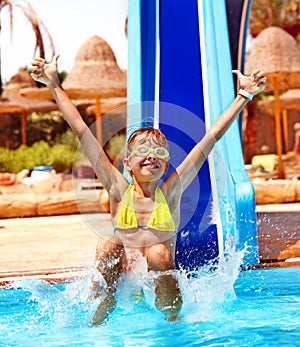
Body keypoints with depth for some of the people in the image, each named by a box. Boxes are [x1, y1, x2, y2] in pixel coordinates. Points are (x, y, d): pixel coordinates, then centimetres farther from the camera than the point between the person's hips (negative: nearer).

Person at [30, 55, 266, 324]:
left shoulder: (170, 191, 2)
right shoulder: (119, 189, 3)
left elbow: (212, 138, 2)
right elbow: (81, 131, 2)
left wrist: (244, 96, 3)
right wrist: (55, 85, 2)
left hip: (160, 282, 0)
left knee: (160, 253, -28)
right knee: (106, 247, -24)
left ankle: (173, 320, -9)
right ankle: (101, 314, -10)